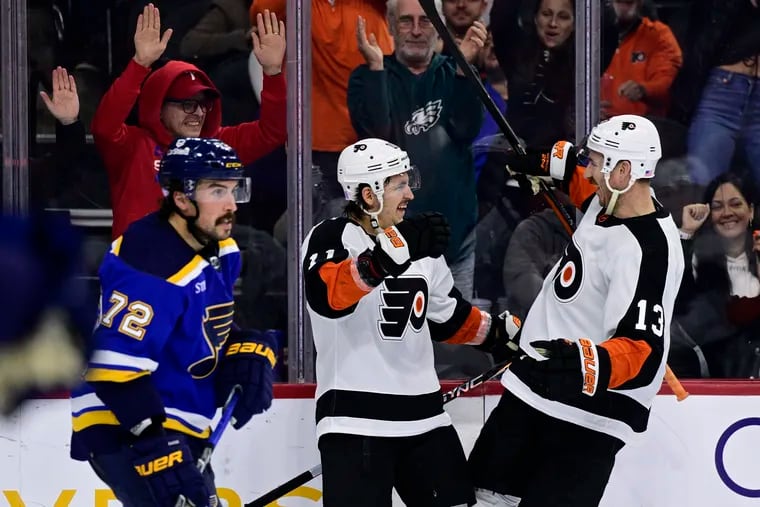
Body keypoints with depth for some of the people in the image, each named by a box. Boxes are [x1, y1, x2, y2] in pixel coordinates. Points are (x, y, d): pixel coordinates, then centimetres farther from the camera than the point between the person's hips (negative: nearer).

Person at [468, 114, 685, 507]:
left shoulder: (648, 250, -25)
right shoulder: (607, 203, 1)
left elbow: (644, 352, -33)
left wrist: (591, 364, -49)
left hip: (589, 413, -10)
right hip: (534, 387, 10)